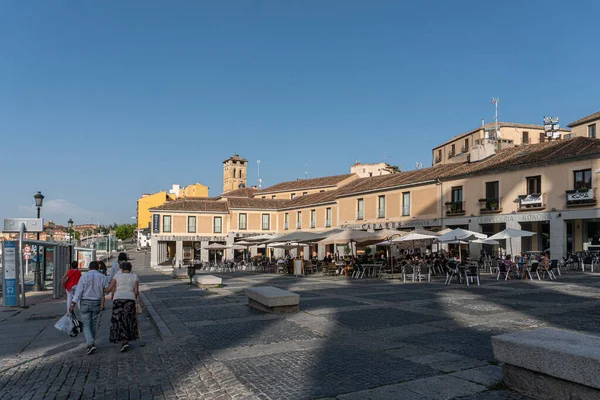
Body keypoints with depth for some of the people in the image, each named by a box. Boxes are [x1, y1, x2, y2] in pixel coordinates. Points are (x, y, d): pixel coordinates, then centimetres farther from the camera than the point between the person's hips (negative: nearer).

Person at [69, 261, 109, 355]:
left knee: (86, 324, 3)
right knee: (93, 324, 17)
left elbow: (78, 292, -11)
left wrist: (72, 305, -8)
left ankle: (91, 344, -12)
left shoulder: (84, 277, -8)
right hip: (97, 303, 2)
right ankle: (91, 342, 27)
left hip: (85, 303, -2)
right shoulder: (103, 277, -3)